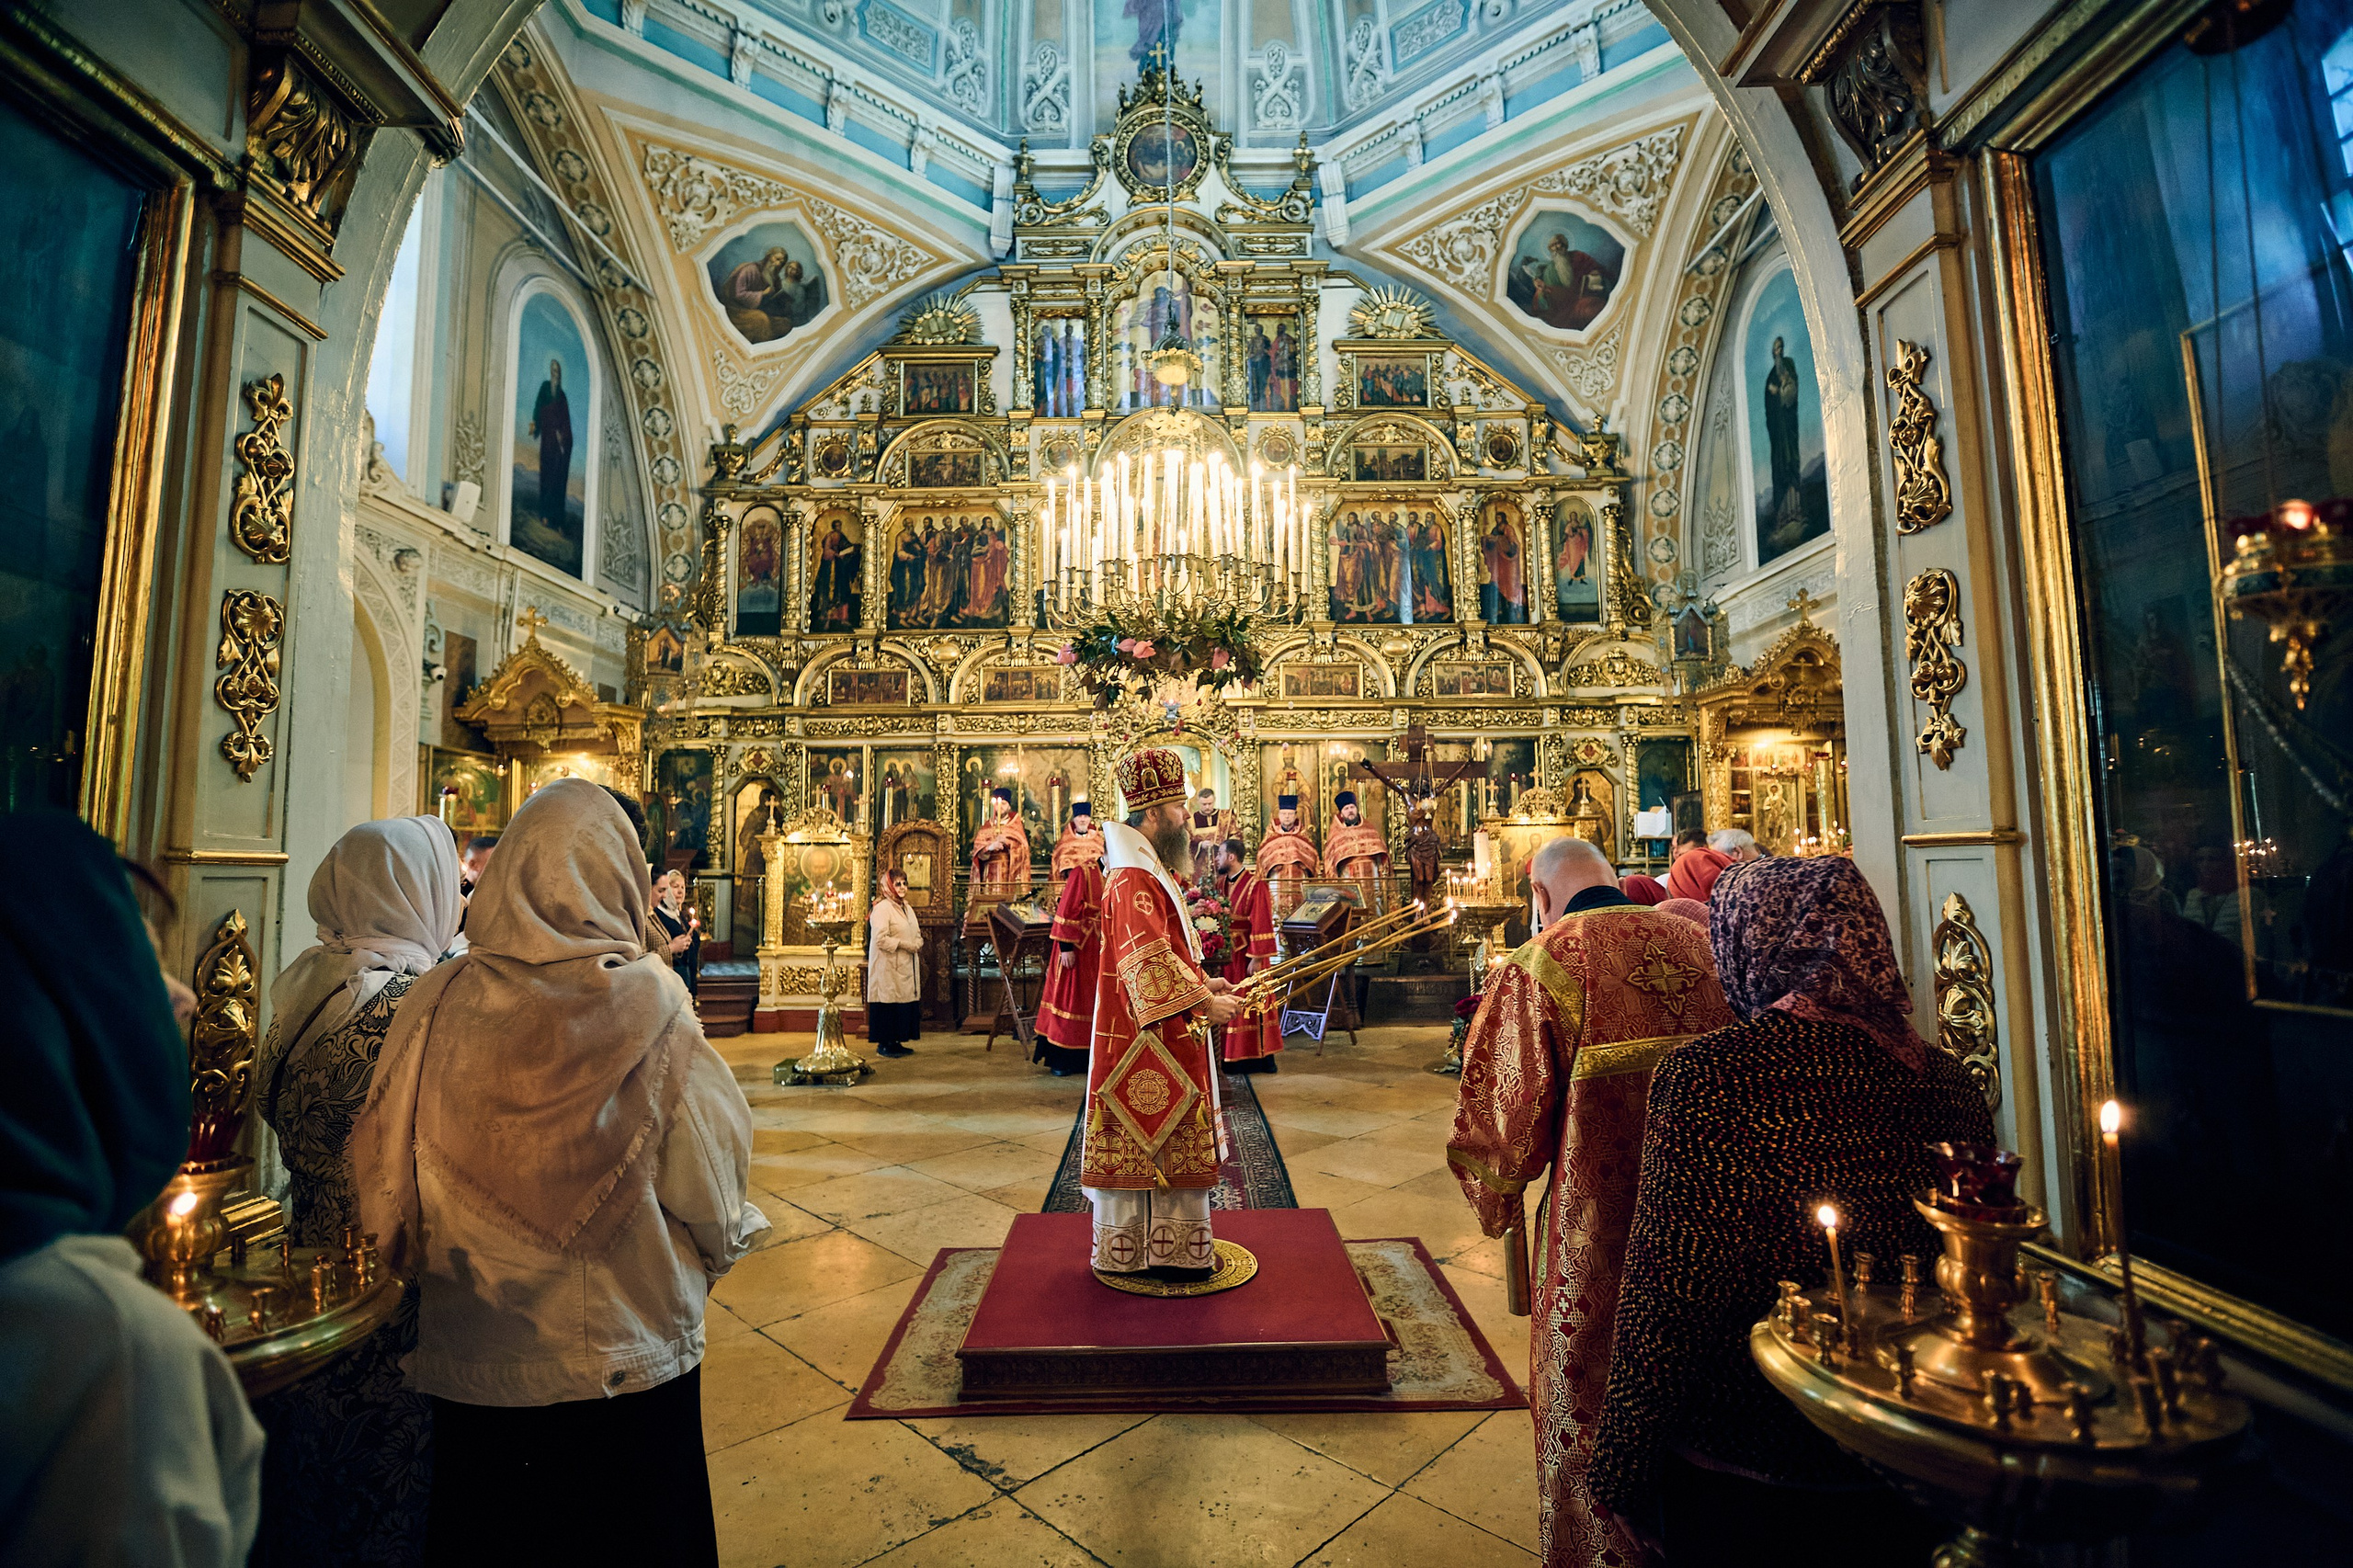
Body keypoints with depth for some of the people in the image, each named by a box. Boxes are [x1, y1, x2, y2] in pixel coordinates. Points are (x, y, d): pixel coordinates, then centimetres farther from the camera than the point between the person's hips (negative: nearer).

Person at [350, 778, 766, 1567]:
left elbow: (387, 1177, -1)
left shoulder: (440, 1001, -11)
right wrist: (726, 1240, 10)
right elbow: (708, 1177, -12)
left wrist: (432, 1268, 18)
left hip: (475, 1360, 3)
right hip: (630, 1354, -2)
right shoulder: (648, 1006, -18)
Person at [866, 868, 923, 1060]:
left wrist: (917, 944, 0)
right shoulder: (882, 909, -12)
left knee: (905, 1004, 8)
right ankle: (884, 1044, 4)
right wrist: (905, 945, -16)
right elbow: (880, 939, -21)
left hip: (906, 967, 8)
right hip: (888, 968, -8)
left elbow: (917, 933, 22)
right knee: (888, 1005, -5)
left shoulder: (906, 907, 16)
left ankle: (895, 1042, 17)